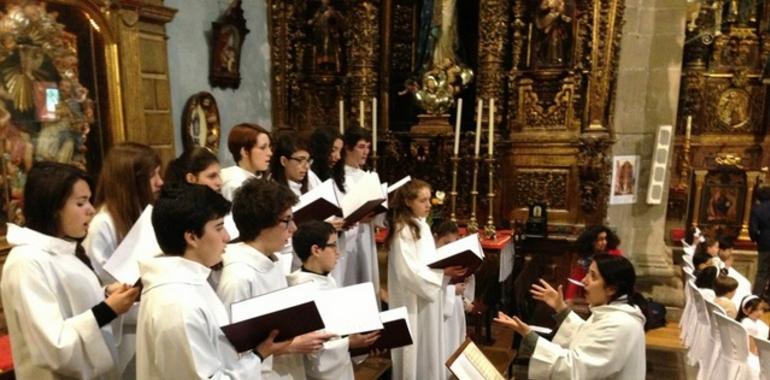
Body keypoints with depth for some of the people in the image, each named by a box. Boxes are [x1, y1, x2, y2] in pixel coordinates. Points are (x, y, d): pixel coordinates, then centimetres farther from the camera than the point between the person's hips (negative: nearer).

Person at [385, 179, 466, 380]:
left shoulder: (422, 226, 9)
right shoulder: (403, 231, -18)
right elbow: (408, 272, -24)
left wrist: (448, 270, -1)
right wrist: (443, 273, -23)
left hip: (428, 297, 9)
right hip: (413, 303, -8)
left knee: (430, 348, 17)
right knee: (416, 350, 4)